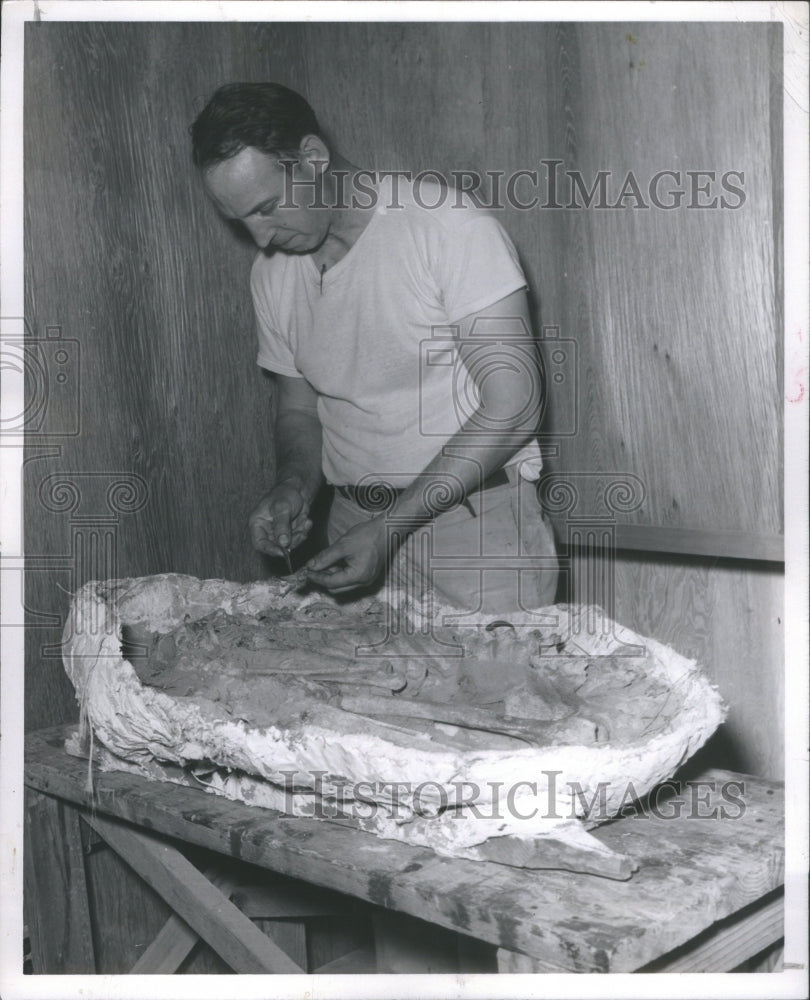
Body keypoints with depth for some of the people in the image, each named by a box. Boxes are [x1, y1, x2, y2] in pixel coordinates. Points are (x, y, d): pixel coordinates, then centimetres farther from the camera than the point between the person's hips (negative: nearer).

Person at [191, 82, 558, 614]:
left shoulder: (446, 224, -14)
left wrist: (390, 528, -20)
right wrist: (294, 487, -7)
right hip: (357, 528, 5)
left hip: (478, 526, -4)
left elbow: (513, 405, -18)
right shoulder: (272, 273, 5)